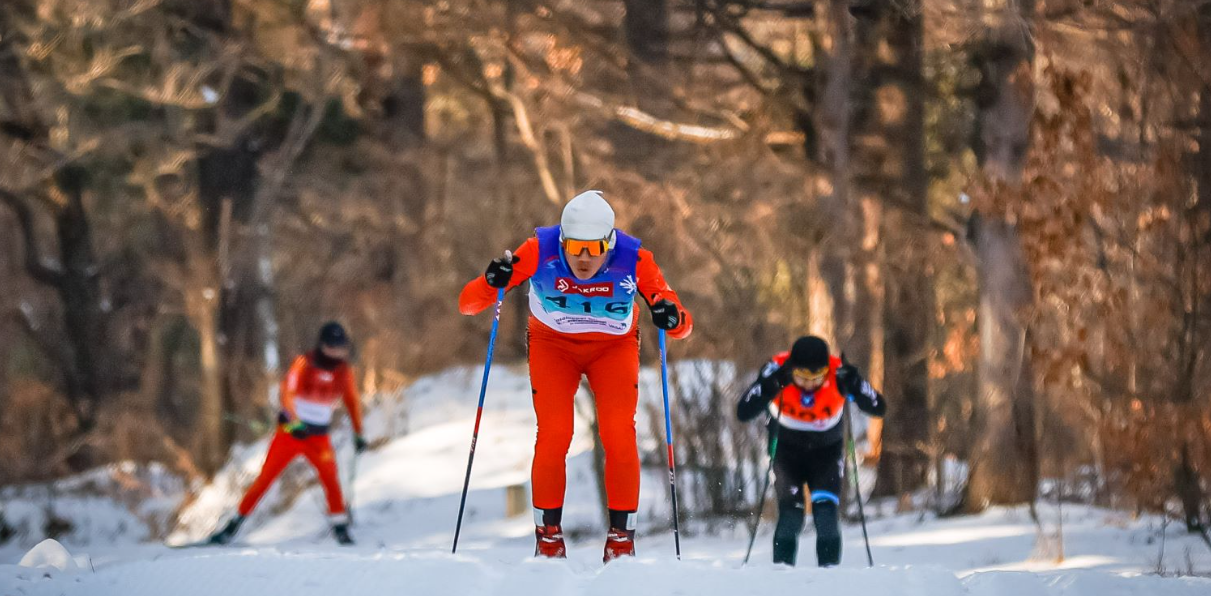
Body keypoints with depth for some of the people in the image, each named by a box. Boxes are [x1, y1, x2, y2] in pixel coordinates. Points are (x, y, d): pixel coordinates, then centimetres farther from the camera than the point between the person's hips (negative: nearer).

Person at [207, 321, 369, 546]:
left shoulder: (344, 371, 2)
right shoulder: (304, 363, -10)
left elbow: (352, 402, 16)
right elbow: (287, 392, -21)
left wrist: (358, 433, 15)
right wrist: (295, 422, -36)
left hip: (319, 436, 2)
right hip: (290, 431, -2)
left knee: (330, 475, -20)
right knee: (266, 477, -4)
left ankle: (340, 527, -10)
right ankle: (235, 524, 5)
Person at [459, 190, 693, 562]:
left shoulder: (633, 259, -29)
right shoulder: (539, 252, -29)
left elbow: (683, 326, -24)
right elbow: (468, 303, -26)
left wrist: (671, 318, -47)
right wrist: (492, 283, -47)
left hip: (614, 347, 0)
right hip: (553, 345, 0)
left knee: (619, 433, -18)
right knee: (554, 434, -17)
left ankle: (621, 538, -6)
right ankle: (548, 534, -1)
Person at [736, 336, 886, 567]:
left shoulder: (838, 374, -26)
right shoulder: (777, 370, -27)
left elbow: (879, 409, -25)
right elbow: (743, 413, -32)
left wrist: (853, 385, -42)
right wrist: (772, 385, -46)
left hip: (827, 452, 0)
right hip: (786, 450, 0)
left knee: (825, 510, -16)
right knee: (791, 514, -14)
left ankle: (829, 567, -7)